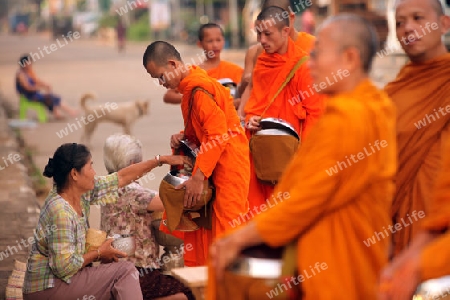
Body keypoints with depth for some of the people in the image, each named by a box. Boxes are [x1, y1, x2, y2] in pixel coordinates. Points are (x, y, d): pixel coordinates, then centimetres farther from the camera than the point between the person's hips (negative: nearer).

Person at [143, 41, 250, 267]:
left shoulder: (200, 89, -20)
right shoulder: (189, 87, 11)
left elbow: (218, 136, -24)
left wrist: (198, 177, -25)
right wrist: (185, 137, 1)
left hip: (228, 165, -10)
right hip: (213, 166, 10)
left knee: (226, 231, -7)